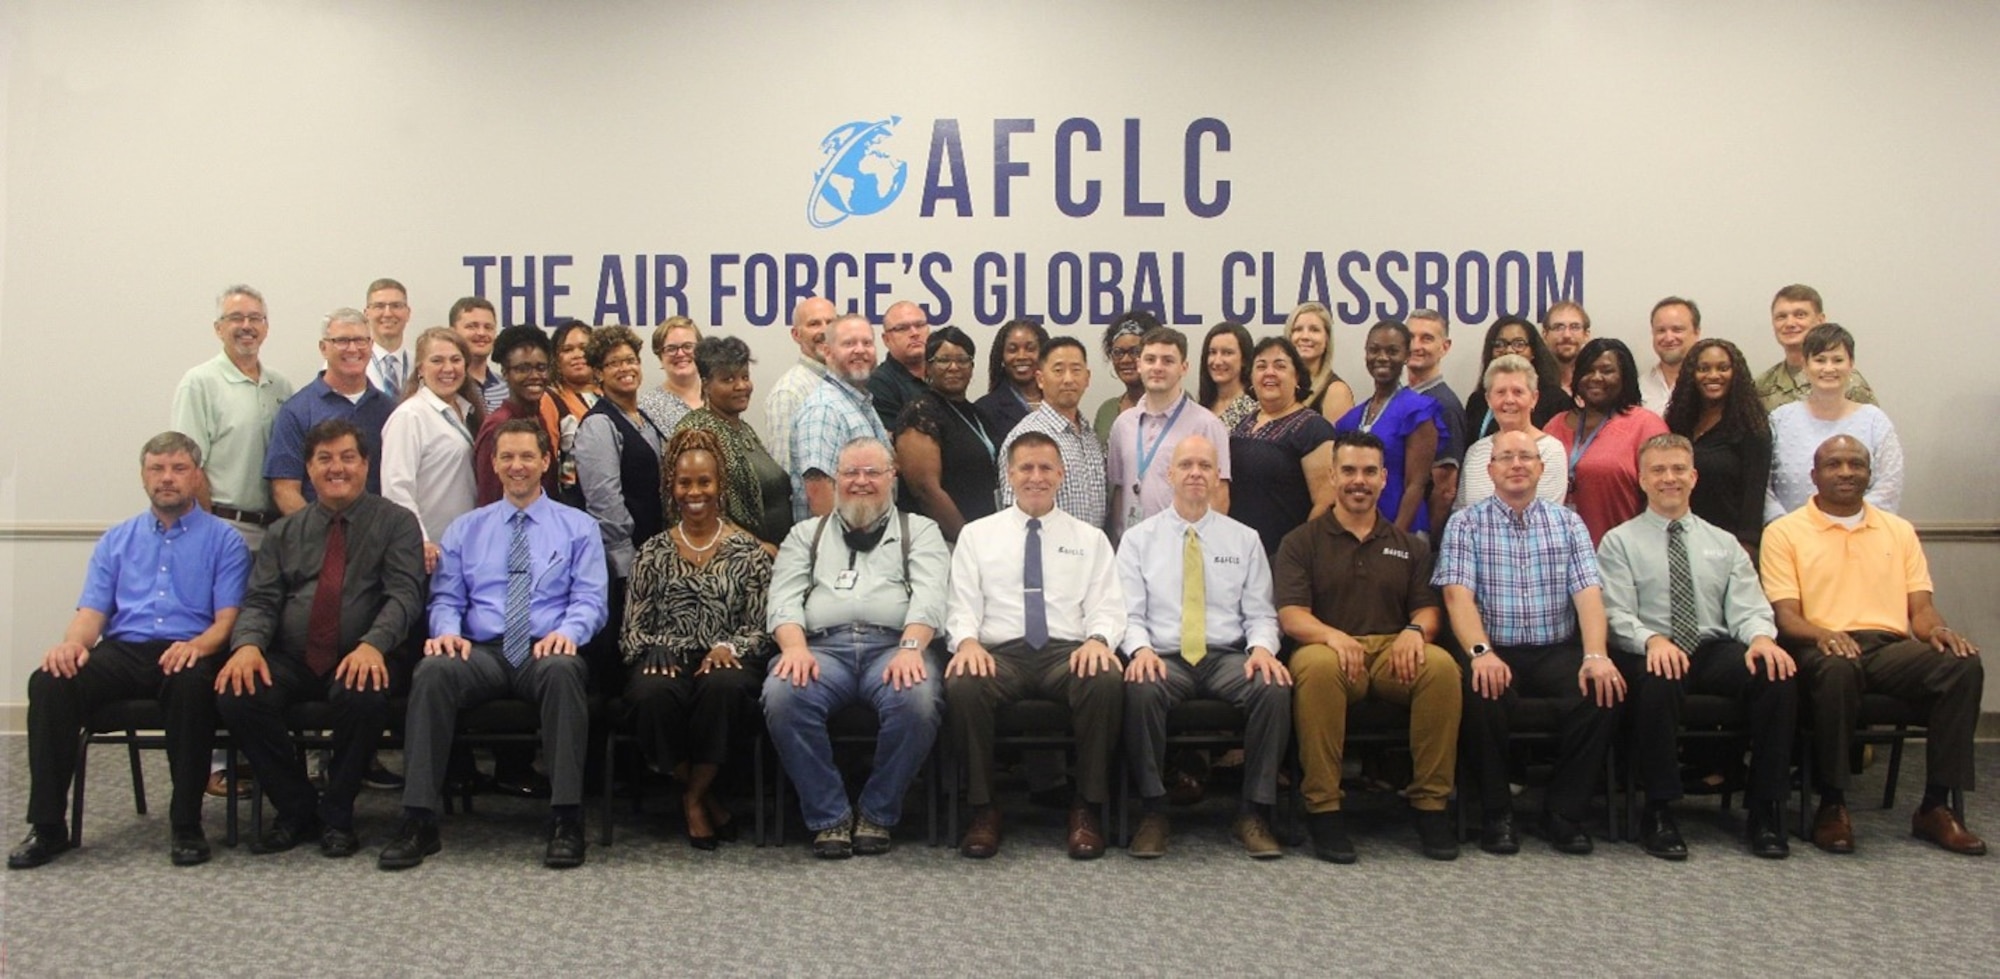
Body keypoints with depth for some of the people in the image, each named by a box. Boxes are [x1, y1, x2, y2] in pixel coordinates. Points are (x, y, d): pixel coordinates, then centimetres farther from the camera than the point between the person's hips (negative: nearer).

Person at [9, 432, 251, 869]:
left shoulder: (224, 540, 10)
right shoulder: (116, 541, 22)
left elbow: (228, 618, 0)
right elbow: (92, 611, 12)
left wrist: (198, 645, -23)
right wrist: (73, 643, -12)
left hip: (186, 653, -3)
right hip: (121, 652, 3)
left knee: (193, 683, -38)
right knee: (50, 681, -27)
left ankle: (187, 825, -26)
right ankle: (48, 827, -19)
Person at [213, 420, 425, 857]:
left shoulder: (396, 522, 7)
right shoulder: (285, 532, 19)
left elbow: (404, 595, -7)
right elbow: (260, 600, 9)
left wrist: (373, 645, -26)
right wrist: (248, 643, -14)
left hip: (361, 661, -3)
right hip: (289, 661, 4)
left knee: (365, 696, -37)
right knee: (235, 695, -26)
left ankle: (337, 816, -10)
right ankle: (295, 810, -3)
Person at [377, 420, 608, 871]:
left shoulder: (578, 527, 15)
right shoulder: (465, 529, 22)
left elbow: (590, 598, 5)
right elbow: (445, 599, 16)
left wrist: (568, 631, -18)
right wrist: (447, 630, -8)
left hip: (546, 650, -2)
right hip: (481, 651, 2)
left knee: (563, 670, -39)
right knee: (432, 671, -32)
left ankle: (566, 820, -34)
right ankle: (418, 823, -29)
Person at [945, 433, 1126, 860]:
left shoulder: (1090, 538, 18)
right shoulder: (976, 535, 17)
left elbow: (1106, 605, 8)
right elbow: (962, 605, 9)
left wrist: (1097, 639, -15)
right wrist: (967, 640, -14)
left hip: (1069, 652, 0)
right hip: (998, 653, 0)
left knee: (1106, 681, -35)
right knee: (962, 685, -35)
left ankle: (1086, 809, -18)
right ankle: (983, 809, -17)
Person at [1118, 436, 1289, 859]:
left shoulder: (1245, 539, 15)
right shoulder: (1138, 539, 10)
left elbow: (1260, 613, 11)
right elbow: (1129, 613, 4)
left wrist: (1262, 647, -11)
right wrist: (1140, 648, -18)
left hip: (1229, 658, 2)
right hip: (1163, 658, -1)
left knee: (1276, 688, -31)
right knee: (1140, 690, -37)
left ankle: (1253, 814, -17)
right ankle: (1152, 812, -20)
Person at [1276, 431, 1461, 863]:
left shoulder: (1410, 546, 22)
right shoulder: (1302, 542, 11)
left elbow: (1427, 609, 14)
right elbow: (1291, 615, -1)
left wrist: (1416, 629, -12)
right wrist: (1332, 635, -23)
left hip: (1394, 652, 3)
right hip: (1328, 649, -2)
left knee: (1441, 665, -30)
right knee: (1318, 665, -38)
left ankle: (1430, 802, -18)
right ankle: (1323, 807, -28)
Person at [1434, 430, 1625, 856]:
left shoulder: (1568, 524, 12)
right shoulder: (1466, 525, 6)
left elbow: (1587, 592, -1)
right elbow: (1458, 594, -8)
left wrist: (1596, 656, -18)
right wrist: (1481, 652, -26)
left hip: (1557, 651, 2)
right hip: (1495, 652, -2)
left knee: (1604, 690, -27)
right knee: (1480, 692, -34)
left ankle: (1563, 811, -8)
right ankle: (1496, 812, -12)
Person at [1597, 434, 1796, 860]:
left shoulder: (1724, 543, 20)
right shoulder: (1619, 542, 10)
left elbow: (1748, 609, 8)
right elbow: (1617, 616, -3)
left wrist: (1761, 637, -16)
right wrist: (1653, 640, -25)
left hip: (1715, 650, 3)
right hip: (1651, 654, -3)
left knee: (1778, 676, -27)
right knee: (1659, 681, -39)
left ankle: (1766, 810, -14)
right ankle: (1659, 812, -23)